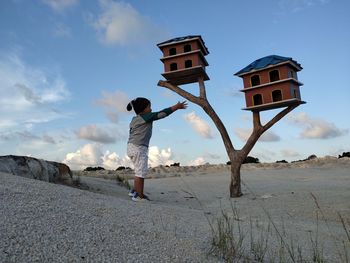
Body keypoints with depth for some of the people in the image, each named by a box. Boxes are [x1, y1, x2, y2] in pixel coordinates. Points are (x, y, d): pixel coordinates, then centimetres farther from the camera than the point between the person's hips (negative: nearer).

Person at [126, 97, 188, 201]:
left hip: (132, 146, 9)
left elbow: (132, 134, 17)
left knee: (140, 171, 16)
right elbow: (161, 114, -7)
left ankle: (135, 191, 23)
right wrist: (176, 106, -1)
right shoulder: (146, 117, -7)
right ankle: (139, 195, -4)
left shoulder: (134, 120, 17)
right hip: (139, 147, -9)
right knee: (141, 171, -6)